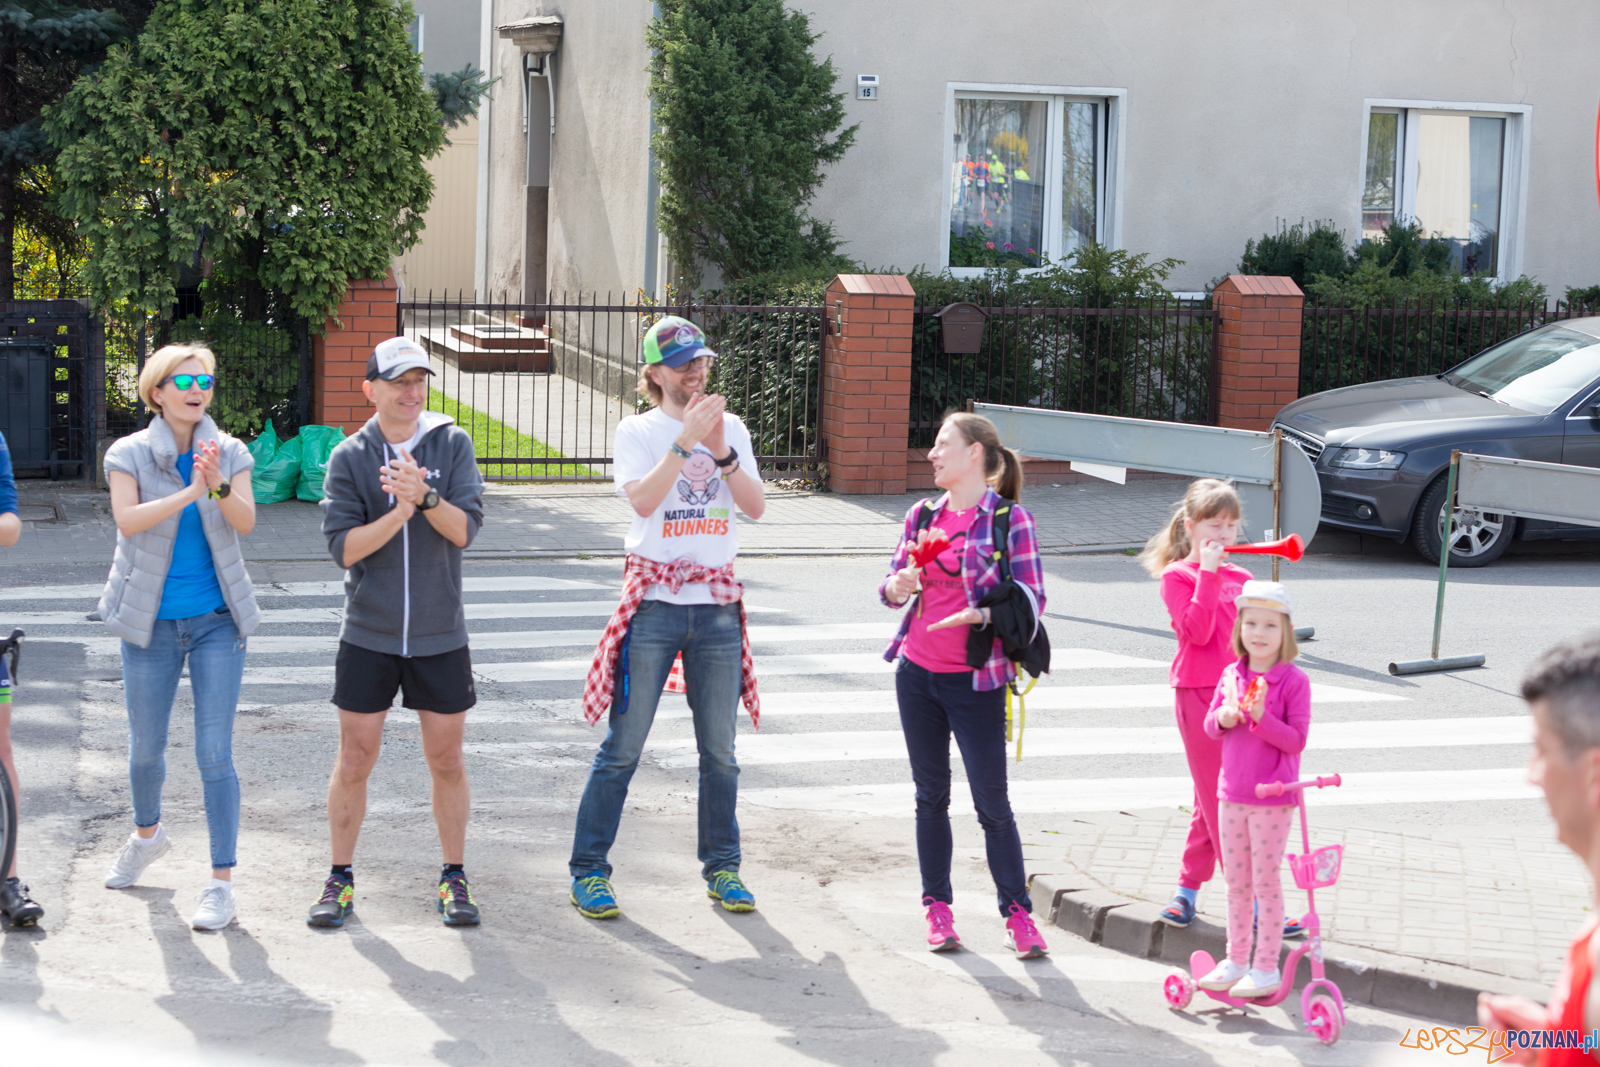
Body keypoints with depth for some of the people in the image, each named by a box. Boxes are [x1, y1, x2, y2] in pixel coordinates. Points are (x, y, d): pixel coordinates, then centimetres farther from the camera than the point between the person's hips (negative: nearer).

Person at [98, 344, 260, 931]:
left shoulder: (230, 453, -1)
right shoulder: (129, 454, -5)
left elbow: (246, 522, -15)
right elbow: (128, 519, -21)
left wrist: (219, 486, -34)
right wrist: (190, 493, -34)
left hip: (218, 619, 0)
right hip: (151, 623, 0)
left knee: (214, 752, -7)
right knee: (145, 746, 14)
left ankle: (222, 883, -4)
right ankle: (147, 834, 44)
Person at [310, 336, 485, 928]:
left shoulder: (453, 444, -1)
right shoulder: (349, 457, -3)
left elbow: (466, 527, -10)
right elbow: (343, 546, -11)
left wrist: (425, 495, -26)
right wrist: (401, 511, -23)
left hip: (441, 635, 1)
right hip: (368, 635, -1)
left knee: (446, 761, 8)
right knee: (354, 761, 4)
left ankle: (453, 878, 21)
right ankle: (340, 879, 17)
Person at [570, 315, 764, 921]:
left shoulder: (730, 429, 11)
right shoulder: (638, 430, 1)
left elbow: (756, 507, 0)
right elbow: (642, 500, -16)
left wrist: (722, 453, -13)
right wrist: (687, 439, -21)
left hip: (717, 604, 3)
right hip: (654, 601, -3)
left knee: (720, 749, 8)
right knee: (623, 746, -3)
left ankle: (721, 868, 20)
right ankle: (588, 871, 5)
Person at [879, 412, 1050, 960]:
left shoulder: (1010, 519, -7)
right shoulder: (923, 515, 8)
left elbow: (1031, 600, -9)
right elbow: (891, 586, 14)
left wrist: (977, 615, -24)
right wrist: (900, 586, -9)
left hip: (975, 680, -5)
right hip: (917, 673, 5)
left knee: (992, 801, -2)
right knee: (930, 794, 11)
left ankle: (1017, 911, 8)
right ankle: (937, 905, 20)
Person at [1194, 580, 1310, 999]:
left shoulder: (1293, 681, -11)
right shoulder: (1231, 675, 5)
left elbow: (1296, 740, -15)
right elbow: (1209, 726, 9)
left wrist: (1261, 717, -27)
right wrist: (1223, 718, -13)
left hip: (1273, 799, -5)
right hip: (1232, 793, 5)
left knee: (1266, 882, 1)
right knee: (1236, 882, 14)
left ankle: (1266, 968, 10)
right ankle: (1236, 960, 25)